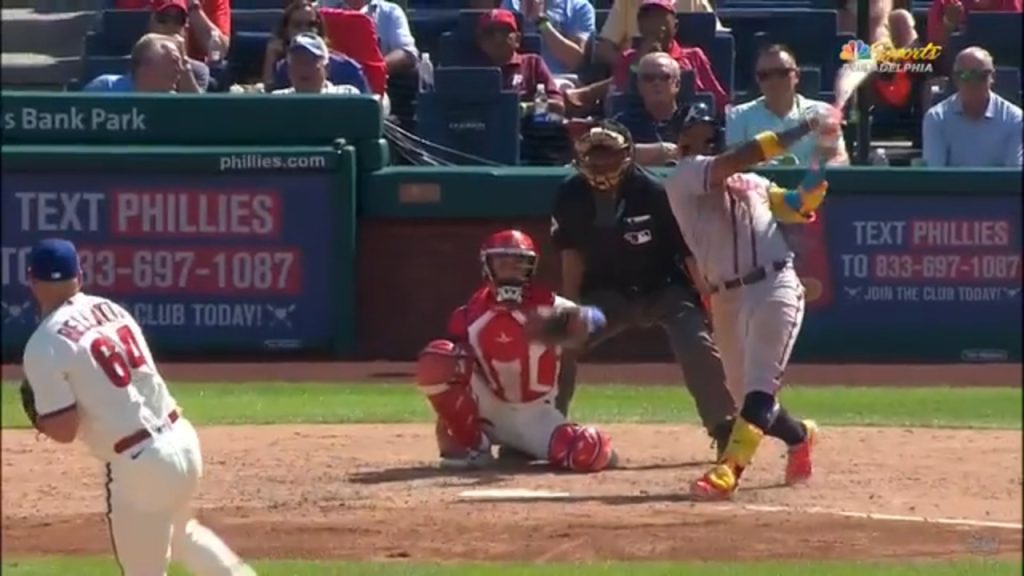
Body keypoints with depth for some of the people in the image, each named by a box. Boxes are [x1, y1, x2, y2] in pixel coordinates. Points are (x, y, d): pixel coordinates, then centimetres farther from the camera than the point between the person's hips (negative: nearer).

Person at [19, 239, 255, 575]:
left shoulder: (45, 346, -11)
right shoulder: (111, 310, 10)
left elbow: (64, 430, -14)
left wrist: (38, 416, 6)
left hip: (138, 463, -7)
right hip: (182, 440, 7)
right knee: (178, 531, 36)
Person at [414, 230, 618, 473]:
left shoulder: (545, 305, -7)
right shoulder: (471, 314, -2)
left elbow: (594, 319, -22)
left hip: (534, 415, 0)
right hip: (489, 411, 0)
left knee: (592, 454, -28)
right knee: (435, 360, -25)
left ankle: (523, 447, 7)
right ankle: (470, 443, -8)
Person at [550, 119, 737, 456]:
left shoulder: (654, 194, -25)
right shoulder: (572, 196, -13)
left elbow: (690, 251, -19)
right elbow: (572, 254, -1)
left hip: (665, 289, -4)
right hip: (608, 292, 4)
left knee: (697, 348, -24)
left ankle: (726, 430, -13)